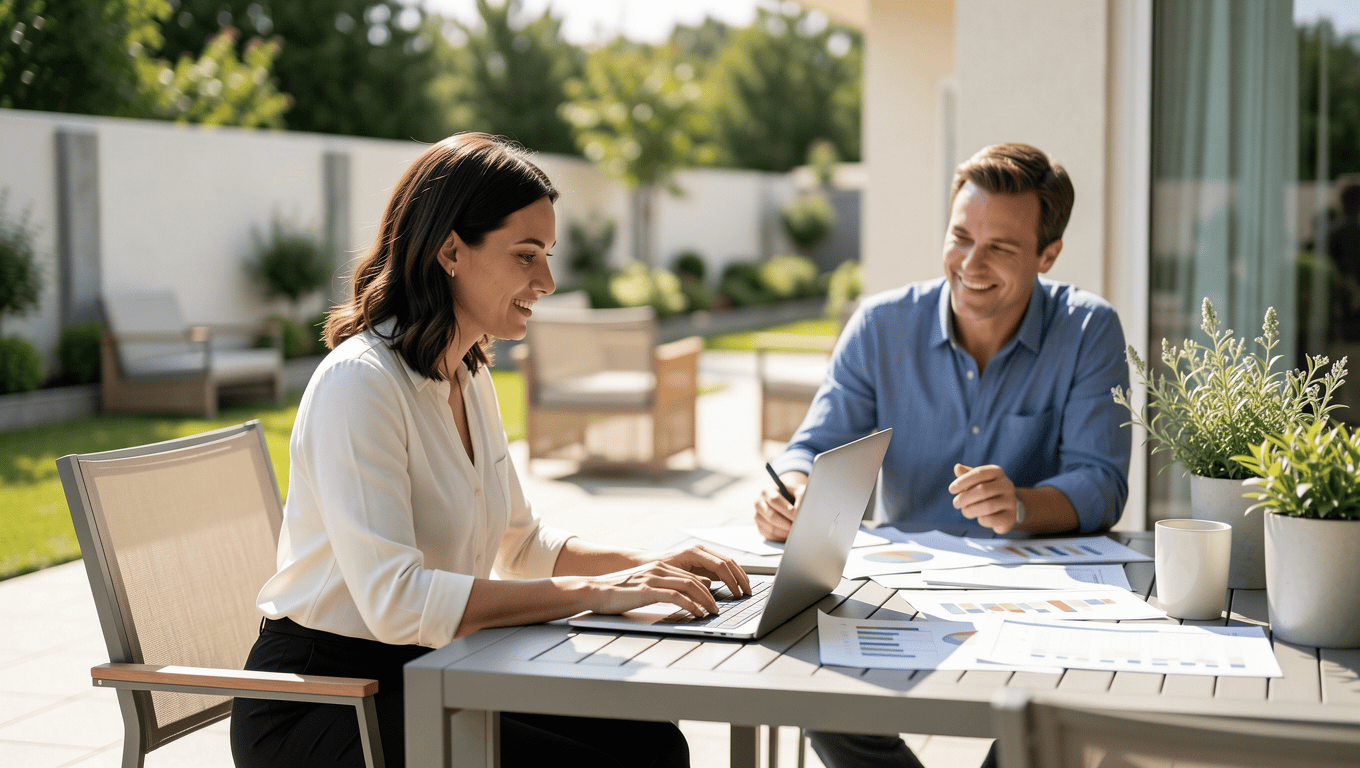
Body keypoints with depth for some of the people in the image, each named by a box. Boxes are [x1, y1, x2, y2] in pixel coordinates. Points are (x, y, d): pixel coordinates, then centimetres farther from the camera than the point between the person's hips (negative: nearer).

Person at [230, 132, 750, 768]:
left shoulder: (469, 378, 11)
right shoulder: (359, 381, -19)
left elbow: (521, 544, 22)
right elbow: (395, 601, -29)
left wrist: (646, 564, 4)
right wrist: (592, 592, -26)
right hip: (317, 708, -8)